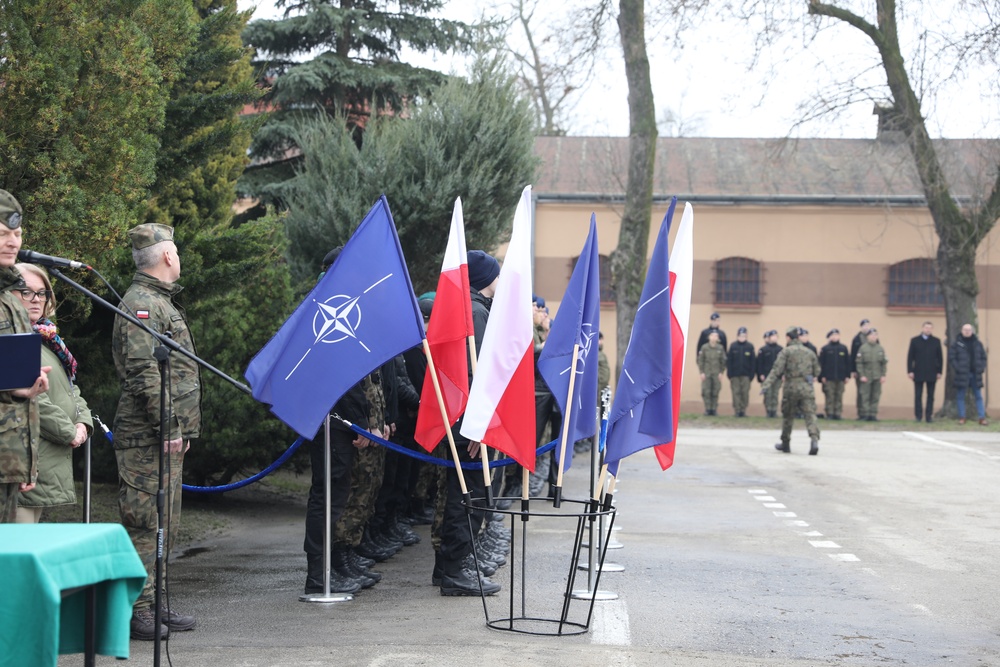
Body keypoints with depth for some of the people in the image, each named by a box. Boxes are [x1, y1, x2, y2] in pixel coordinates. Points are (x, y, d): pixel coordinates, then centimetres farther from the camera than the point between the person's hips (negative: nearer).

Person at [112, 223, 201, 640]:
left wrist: (181, 429, 23)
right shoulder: (141, 304, -12)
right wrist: (167, 428, -21)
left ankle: (154, 605, 21)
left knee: (165, 525, 14)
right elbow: (143, 373, -20)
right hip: (149, 437, -11)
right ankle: (136, 611, -6)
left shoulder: (160, 302, 22)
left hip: (168, 436, 11)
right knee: (146, 522, -9)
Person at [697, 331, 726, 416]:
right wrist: (702, 372, -4)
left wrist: (721, 372, 1)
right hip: (706, 373, -1)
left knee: (715, 392, 1)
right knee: (706, 392, -5)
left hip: (717, 374, 1)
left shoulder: (720, 348, 2)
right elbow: (700, 360, 2)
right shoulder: (704, 348, -1)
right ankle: (708, 409, 2)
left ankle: (714, 409, 8)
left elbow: (723, 361, 6)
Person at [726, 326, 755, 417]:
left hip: (746, 375, 0)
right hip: (735, 374, 0)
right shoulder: (733, 346, 2)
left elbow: (753, 362, 1)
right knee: (736, 392, 1)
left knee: (745, 393, 0)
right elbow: (729, 361, 1)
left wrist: (751, 375, -4)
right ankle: (737, 410, 6)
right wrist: (730, 374, -4)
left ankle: (743, 410, 9)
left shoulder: (750, 347, 1)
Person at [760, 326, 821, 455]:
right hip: (807, 388, 3)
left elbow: (777, 370, -12)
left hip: (791, 387, -3)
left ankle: (785, 443, 23)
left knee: (787, 416, 12)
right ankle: (814, 439, -26)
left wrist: (766, 384, -16)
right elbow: (817, 371, 18)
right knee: (810, 414, -5)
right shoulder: (809, 352, 12)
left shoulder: (786, 352, -3)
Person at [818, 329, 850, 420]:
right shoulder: (825, 349, 1)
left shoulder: (843, 348, 8)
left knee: (839, 396, 3)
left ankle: (838, 413, 8)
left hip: (840, 377, 2)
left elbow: (848, 363, 8)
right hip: (829, 377, -2)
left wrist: (847, 376, 3)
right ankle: (830, 413, 2)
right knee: (829, 396, -2)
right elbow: (821, 363, -1)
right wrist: (822, 376, -7)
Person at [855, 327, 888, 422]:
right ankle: (865, 415, 3)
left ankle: (873, 414, 9)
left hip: (877, 377, 3)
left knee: (875, 396, 4)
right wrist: (862, 375, -10)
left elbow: (884, 363, 8)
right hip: (866, 377, -3)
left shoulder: (880, 349, 5)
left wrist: (883, 375, 1)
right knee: (865, 396, -2)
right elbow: (859, 363, -4)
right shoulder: (863, 348, -3)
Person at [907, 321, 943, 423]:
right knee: (918, 395, 1)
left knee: (930, 396, 3)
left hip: (932, 374, 1)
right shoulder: (915, 340, 4)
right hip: (918, 373, -1)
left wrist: (939, 372, 1)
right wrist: (910, 371, -5)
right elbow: (910, 357, 2)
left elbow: (940, 357, 7)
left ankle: (929, 416, 7)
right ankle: (918, 416, 6)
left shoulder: (936, 341, 6)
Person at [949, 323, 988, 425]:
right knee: (960, 396, 2)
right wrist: (957, 368, -14)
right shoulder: (957, 344, -2)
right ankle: (962, 417, 9)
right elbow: (951, 358, -4)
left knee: (978, 396, 4)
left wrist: (982, 368, 0)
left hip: (975, 374, 3)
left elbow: (983, 357, 14)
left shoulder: (977, 343, 8)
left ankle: (982, 418, 7)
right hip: (961, 374, -3)